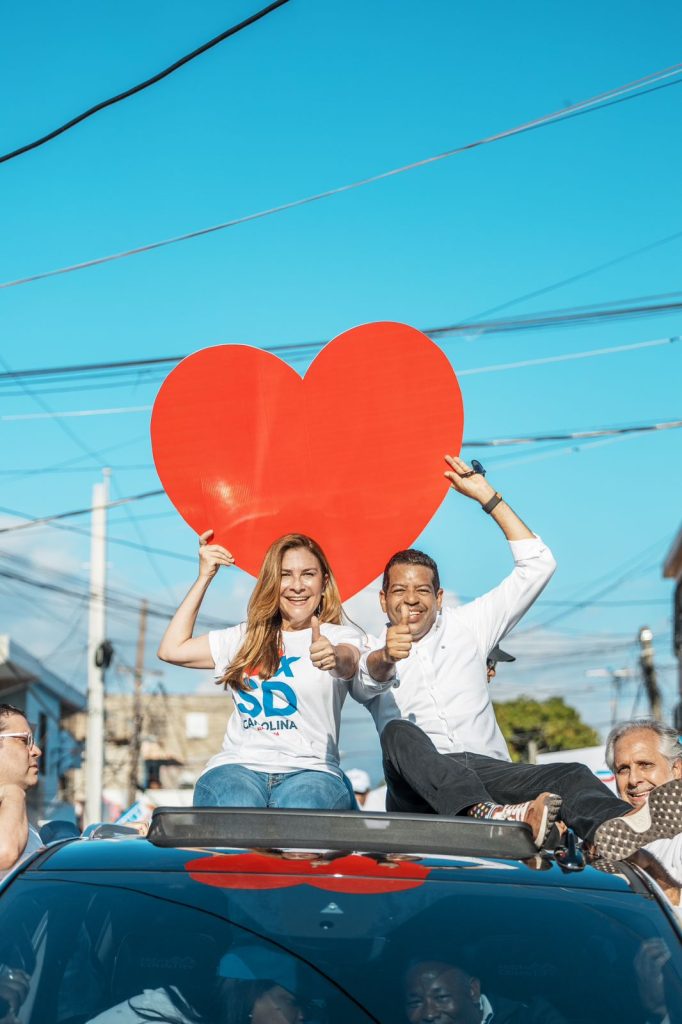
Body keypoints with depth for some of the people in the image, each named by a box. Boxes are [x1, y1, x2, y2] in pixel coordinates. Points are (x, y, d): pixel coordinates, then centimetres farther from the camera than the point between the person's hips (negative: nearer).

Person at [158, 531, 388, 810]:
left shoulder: (340, 636, 9)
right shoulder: (246, 638, 23)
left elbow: (350, 663, -16)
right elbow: (171, 650, 19)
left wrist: (336, 658, -43)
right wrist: (204, 578, 20)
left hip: (310, 769, -2)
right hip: (237, 765, 3)